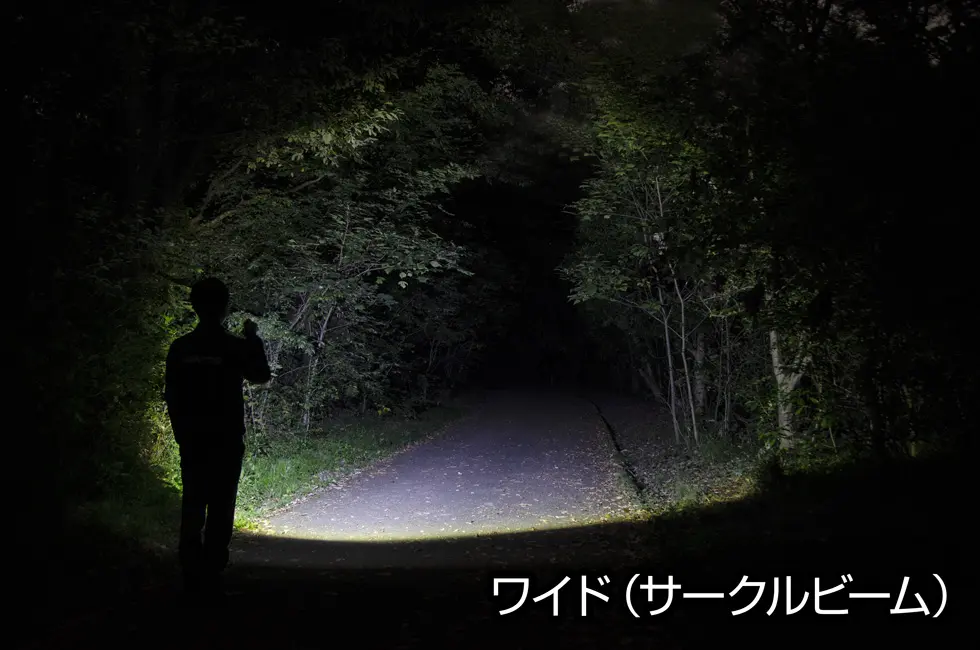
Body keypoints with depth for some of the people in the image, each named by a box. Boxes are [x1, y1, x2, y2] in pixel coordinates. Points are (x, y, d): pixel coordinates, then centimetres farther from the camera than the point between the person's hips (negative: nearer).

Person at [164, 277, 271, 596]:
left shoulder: (180, 348, 2)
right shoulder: (235, 346, -8)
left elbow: (172, 396, 6)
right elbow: (261, 375, 7)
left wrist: (181, 432, 16)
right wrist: (254, 339, 17)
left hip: (192, 441, 4)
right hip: (226, 441, -3)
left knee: (192, 508, 9)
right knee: (220, 509, 0)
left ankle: (192, 576, 10)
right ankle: (211, 576, -1)